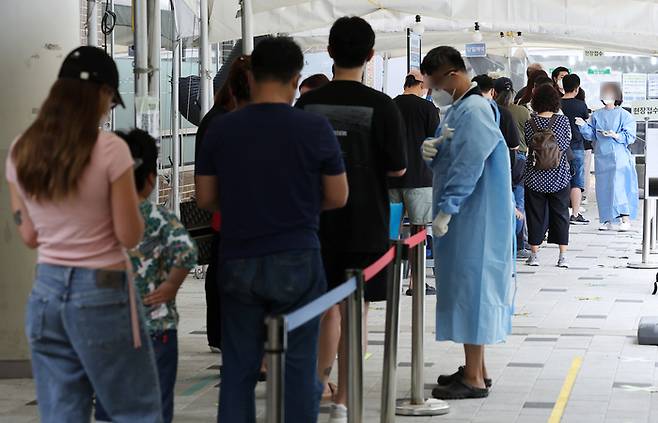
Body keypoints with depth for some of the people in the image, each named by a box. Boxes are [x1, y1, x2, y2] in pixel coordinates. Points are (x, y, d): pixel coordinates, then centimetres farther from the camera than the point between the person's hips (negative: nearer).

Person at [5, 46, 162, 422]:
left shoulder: (21, 151, 2)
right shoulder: (110, 149, -14)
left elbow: (29, 236, 8)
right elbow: (130, 236, -11)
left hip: (46, 292, 5)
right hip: (102, 293, -5)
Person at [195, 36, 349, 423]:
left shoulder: (221, 129, -1)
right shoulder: (315, 128, -8)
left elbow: (205, 198, 6)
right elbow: (337, 197, 0)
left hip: (238, 263, 2)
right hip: (297, 261, -2)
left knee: (238, 368, 8)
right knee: (298, 366, 4)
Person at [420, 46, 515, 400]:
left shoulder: (475, 111, -18)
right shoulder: (459, 109, 14)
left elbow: (468, 166, -22)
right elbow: (451, 157, 19)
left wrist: (445, 210, -20)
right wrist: (431, 150, -4)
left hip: (475, 220, -10)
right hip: (464, 217, 10)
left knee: (471, 286, -5)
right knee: (469, 289, 15)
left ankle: (474, 379, 0)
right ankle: (476, 367, 24)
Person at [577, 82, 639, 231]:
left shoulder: (624, 115, 0)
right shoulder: (596, 115, 13)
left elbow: (630, 137, -4)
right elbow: (591, 135, 12)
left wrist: (616, 135, -19)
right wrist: (584, 126, -5)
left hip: (618, 156, -5)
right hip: (601, 157, 5)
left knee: (618, 186, -16)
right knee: (603, 188, 4)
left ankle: (626, 219, -16)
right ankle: (607, 221, 12)